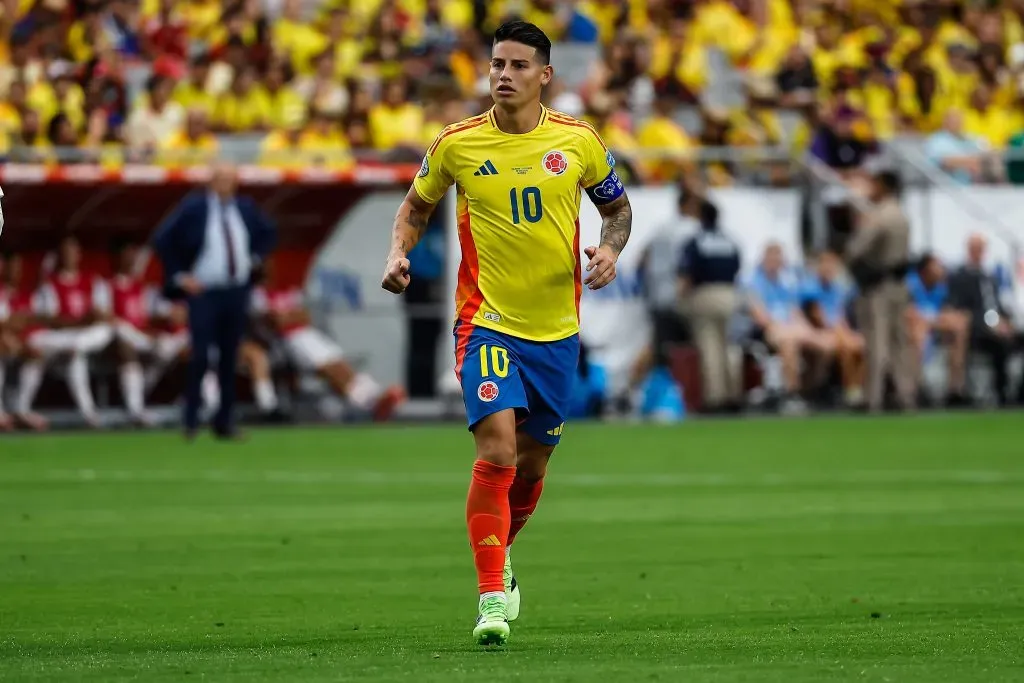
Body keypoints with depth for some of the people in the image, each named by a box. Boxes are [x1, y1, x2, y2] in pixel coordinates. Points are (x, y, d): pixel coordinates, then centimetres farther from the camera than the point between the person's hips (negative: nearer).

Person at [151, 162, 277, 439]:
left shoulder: (245, 207, 5)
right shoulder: (193, 208, -9)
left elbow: (268, 233, 24)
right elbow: (162, 240, -6)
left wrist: (255, 258, 11)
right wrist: (178, 276, -8)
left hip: (237, 293, 4)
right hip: (204, 292, -4)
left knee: (229, 359, 7)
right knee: (200, 357, -11)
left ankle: (224, 422, 13)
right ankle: (191, 420, 0)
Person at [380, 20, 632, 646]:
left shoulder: (579, 141, -2)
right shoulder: (457, 144, -4)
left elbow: (617, 205, 13)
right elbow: (417, 205, 12)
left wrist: (611, 249, -8)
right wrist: (399, 254, -7)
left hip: (557, 329, 3)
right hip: (487, 323, -3)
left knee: (533, 461, 13)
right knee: (498, 450, -19)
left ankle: (500, 553, 42)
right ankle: (492, 597, -16)